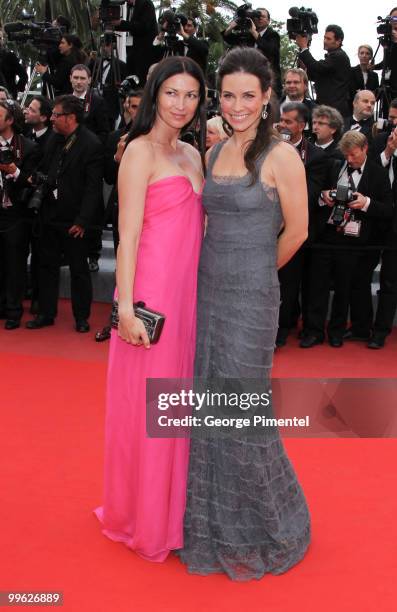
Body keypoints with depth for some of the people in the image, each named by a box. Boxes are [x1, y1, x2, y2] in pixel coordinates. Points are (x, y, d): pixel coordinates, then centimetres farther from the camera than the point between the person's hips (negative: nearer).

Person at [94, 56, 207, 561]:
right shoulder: (140, 151, -8)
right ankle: (144, 519, 21)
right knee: (147, 404, 4)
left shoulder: (192, 155, 15)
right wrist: (126, 306, -18)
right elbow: (128, 234, -14)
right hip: (152, 290, -7)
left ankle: (173, 504, 33)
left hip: (189, 290, 7)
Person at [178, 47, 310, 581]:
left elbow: (297, 230, -6)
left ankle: (265, 528, 26)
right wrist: (225, 269, 9)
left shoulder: (281, 156, -10)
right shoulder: (214, 153, 9)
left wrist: (259, 272, 7)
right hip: (206, 291, 7)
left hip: (250, 300, -6)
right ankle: (213, 521, 33)